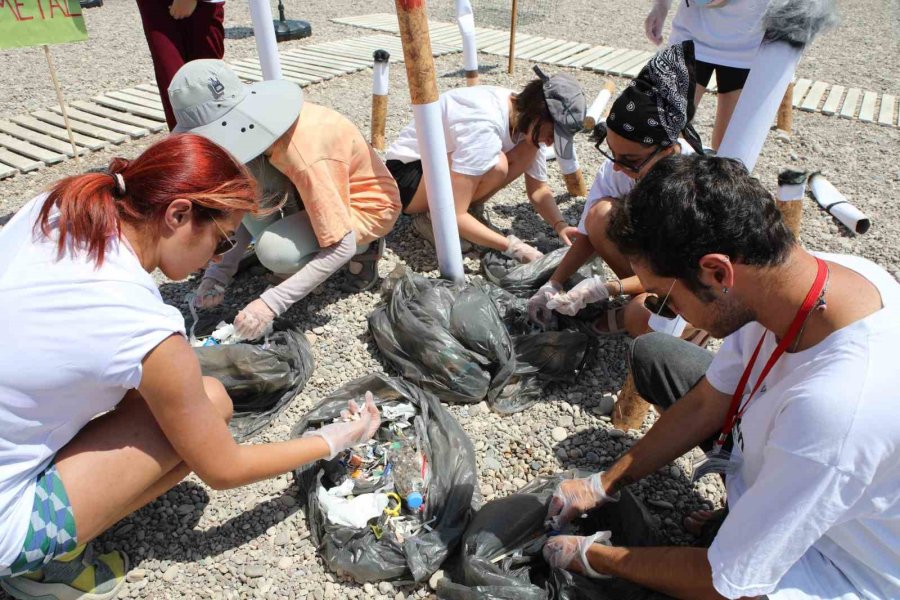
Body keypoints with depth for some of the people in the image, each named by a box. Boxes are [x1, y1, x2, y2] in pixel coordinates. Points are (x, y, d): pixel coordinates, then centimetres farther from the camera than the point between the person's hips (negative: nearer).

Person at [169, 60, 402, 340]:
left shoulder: (305, 155, -37)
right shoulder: (254, 125, -12)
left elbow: (341, 247, -35)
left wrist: (271, 303, -35)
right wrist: (219, 271, -13)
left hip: (366, 202, -7)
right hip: (319, 189, 7)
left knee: (275, 250, -31)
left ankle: (364, 248, -3)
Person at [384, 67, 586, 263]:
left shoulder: (525, 113, -9)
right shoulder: (484, 127, -35)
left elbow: (538, 189, 0)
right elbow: (453, 216, -36)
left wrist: (560, 225, -18)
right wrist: (513, 246, -35)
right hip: (406, 174, -7)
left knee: (527, 150, -13)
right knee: (494, 166, -33)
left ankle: (470, 210, 1)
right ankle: (431, 219, -10)